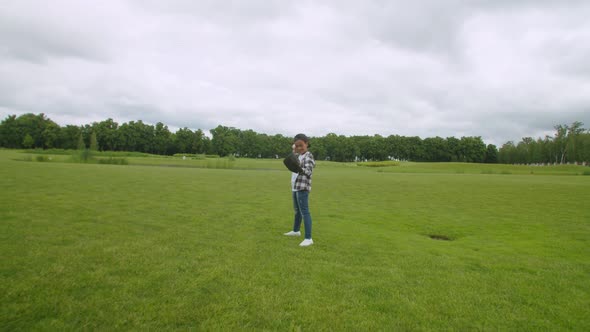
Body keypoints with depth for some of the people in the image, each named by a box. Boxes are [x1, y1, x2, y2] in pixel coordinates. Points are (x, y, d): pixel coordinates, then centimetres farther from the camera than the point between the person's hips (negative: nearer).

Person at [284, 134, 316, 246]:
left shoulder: (308, 156, -12)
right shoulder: (299, 156, 15)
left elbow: (308, 171, -27)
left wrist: (299, 169, -46)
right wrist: (294, 151, 26)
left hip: (303, 188, -10)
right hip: (295, 187, 10)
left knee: (304, 212, -12)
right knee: (297, 210, 23)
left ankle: (308, 238, -12)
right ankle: (296, 230, 40)